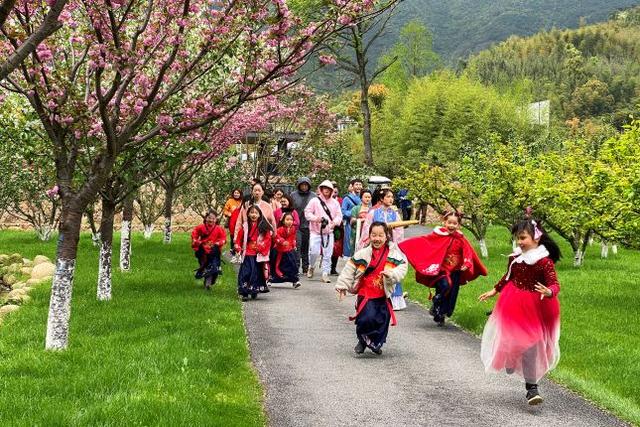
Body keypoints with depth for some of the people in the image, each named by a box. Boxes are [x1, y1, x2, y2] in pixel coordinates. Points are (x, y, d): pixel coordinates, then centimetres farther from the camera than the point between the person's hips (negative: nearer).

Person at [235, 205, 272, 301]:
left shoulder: (264, 227, 1)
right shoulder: (245, 226, 5)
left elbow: (267, 239, -1)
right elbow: (239, 238, 10)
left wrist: (260, 247, -11)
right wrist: (238, 247, -2)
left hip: (258, 255, 0)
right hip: (247, 254, 0)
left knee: (257, 272, 5)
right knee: (245, 273, -5)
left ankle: (254, 291, 17)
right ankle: (245, 293, -3)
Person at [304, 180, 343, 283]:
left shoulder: (335, 203, 10)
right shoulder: (314, 201, 1)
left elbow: (339, 215, 8)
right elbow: (307, 213, -2)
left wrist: (335, 222, -12)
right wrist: (316, 218, -18)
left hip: (329, 232, 3)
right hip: (316, 231, -3)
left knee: (327, 254, 1)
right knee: (314, 252, -11)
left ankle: (325, 274, 7)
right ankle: (311, 267, 18)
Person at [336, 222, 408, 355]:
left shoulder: (393, 254, -2)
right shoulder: (363, 254, -5)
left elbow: (402, 267, -7)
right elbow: (349, 269, 1)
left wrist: (392, 273, -26)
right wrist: (342, 286, 1)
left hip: (383, 295, 3)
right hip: (366, 294, -2)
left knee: (382, 321, 8)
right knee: (368, 318, -20)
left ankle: (376, 343, 35)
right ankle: (363, 340, 8)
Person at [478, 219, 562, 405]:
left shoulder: (545, 261, -17)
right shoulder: (515, 257, 0)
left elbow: (554, 284, -21)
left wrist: (549, 292, -43)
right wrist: (494, 291, 25)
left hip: (534, 309, -4)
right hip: (512, 307, 4)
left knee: (531, 346, -2)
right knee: (509, 339, 13)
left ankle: (531, 387, 8)